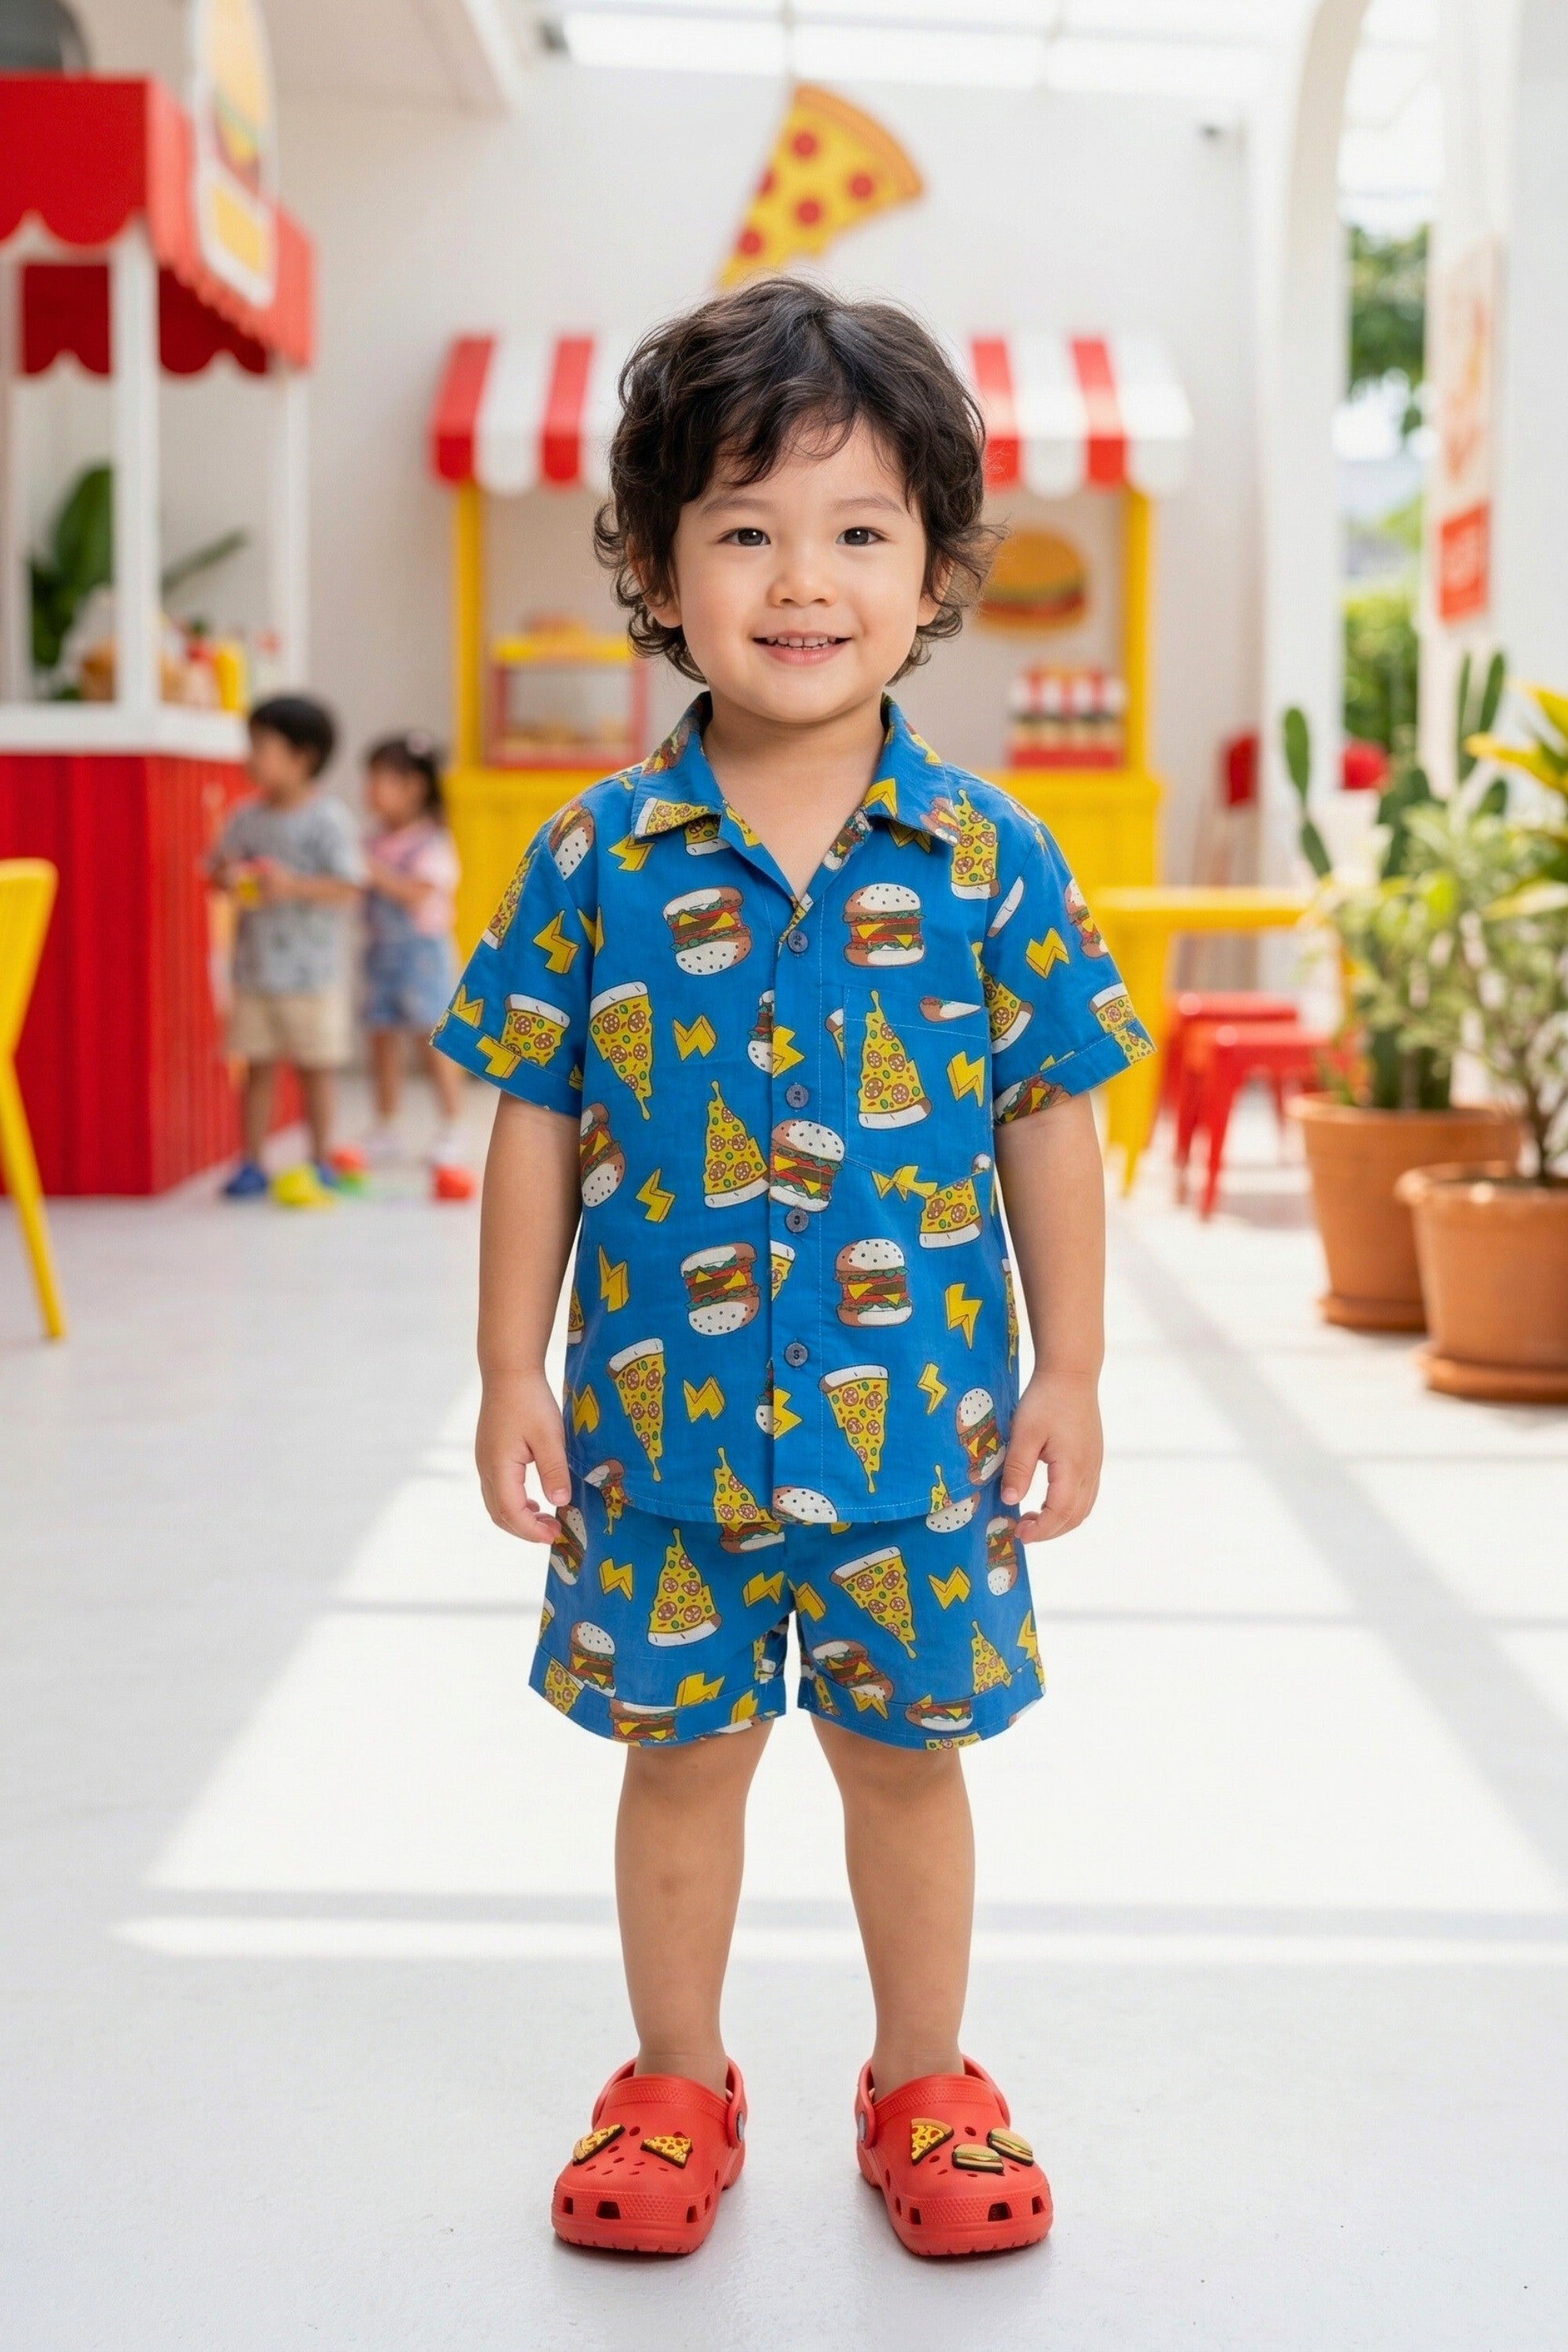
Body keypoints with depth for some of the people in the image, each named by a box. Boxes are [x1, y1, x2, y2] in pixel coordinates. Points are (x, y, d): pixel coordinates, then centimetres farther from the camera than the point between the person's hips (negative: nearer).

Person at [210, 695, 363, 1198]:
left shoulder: (328, 818, -9)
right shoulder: (247, 816, 7)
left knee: (313, 1069, 5)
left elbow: (347, 889, -14)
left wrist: (293, 886, -25)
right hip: (254, 967, 4)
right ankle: (251, 1162, 12)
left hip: (311, 971, -4)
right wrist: (226, 876, -11)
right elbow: (218, 867, 12)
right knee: (257, 1066, 7)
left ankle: (321, 1161, 17)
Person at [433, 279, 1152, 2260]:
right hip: (663, 1415, 0)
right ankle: (675, 2090, 35)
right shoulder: (597, 860, -5)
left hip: (916, 1419, 0)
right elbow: (539, 1124, 0)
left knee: (906, 1759, 15)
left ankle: (925, 2089, 35)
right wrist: (513, 1374, 0)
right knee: (681, 1756, 15)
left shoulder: (990, 863, -5)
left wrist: (1069, 1374, 1)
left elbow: (1048, 1125, 1)